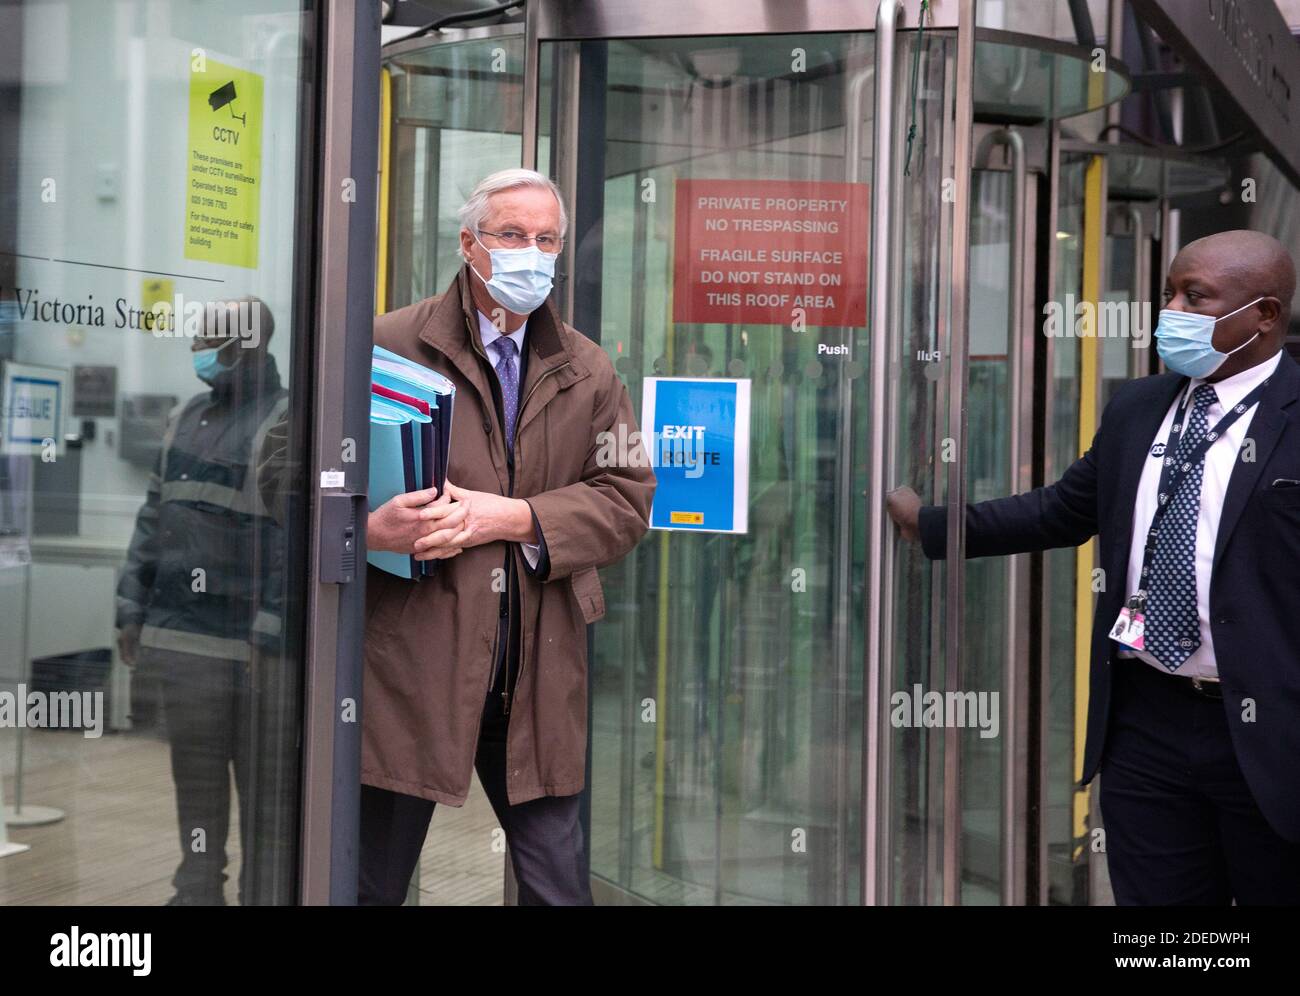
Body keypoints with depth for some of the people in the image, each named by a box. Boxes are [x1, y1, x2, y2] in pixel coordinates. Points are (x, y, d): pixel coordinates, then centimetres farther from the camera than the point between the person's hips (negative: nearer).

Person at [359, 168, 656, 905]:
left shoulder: (588, 371, 11)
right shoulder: (392, 345, 1)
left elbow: (628, 496, 4)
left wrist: (515, 518, -12)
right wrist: (370, 528, -21)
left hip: (539, 675, 3)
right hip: (409, 667, -2)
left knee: (559, 884, 10)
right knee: (375, 882, 10)